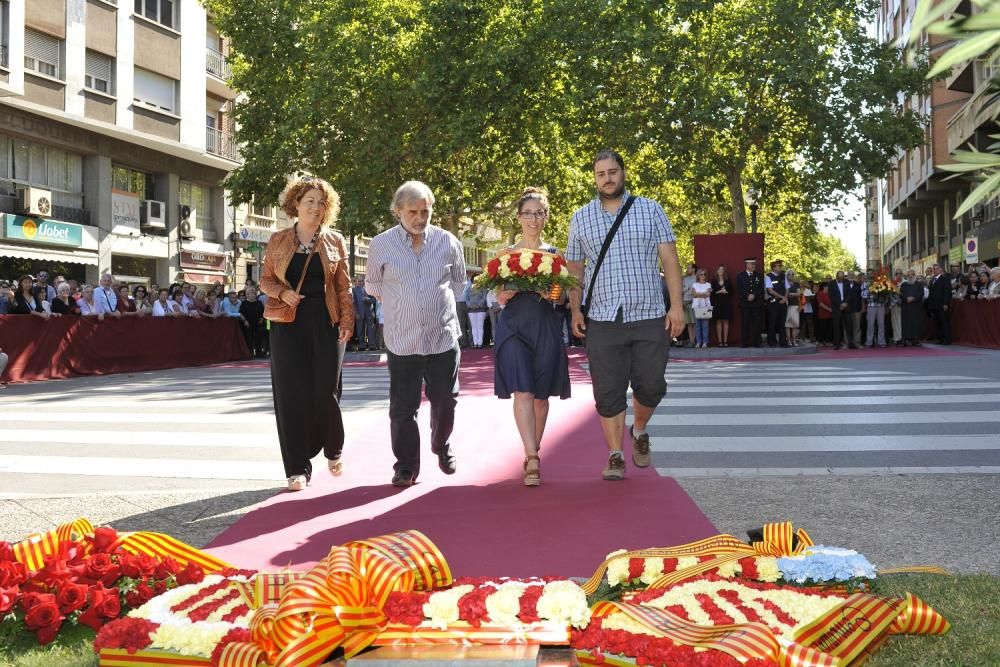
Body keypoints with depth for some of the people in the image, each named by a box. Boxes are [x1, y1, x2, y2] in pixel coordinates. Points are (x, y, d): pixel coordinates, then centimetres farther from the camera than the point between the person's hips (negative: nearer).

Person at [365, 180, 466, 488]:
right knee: (402, 408, 1)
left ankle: (441, 447, 37)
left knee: (445, 401, 10)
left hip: (443, 338, 1)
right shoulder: (381, 245, -1)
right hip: (402, 342, -1)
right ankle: (405, 467, 14)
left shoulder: (449, 242, 2)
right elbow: (373, 287, 13)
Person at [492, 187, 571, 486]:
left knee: (541, 395, 6)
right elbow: (500, 297, 6)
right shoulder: (506, 254, 7)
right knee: (522, 391, -14)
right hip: (514, 326, -1)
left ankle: (533, 452, 23)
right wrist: (510, 290, -16)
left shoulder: (554, 254, 9)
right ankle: (533, 458, -18)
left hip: (546, 329, 2)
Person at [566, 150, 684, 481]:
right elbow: (575, 268, 11)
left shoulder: (650, 210, 5)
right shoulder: (580, 218, 9)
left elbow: (669, 259, 3)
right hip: (603, 320, 0)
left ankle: (639, 430, 34)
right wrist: (575, 310, 1)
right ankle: (616, 457, 12)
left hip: (649, 317, 0)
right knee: (608, 391, 1)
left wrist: (676, 305, -5)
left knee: (651, 385, 5)